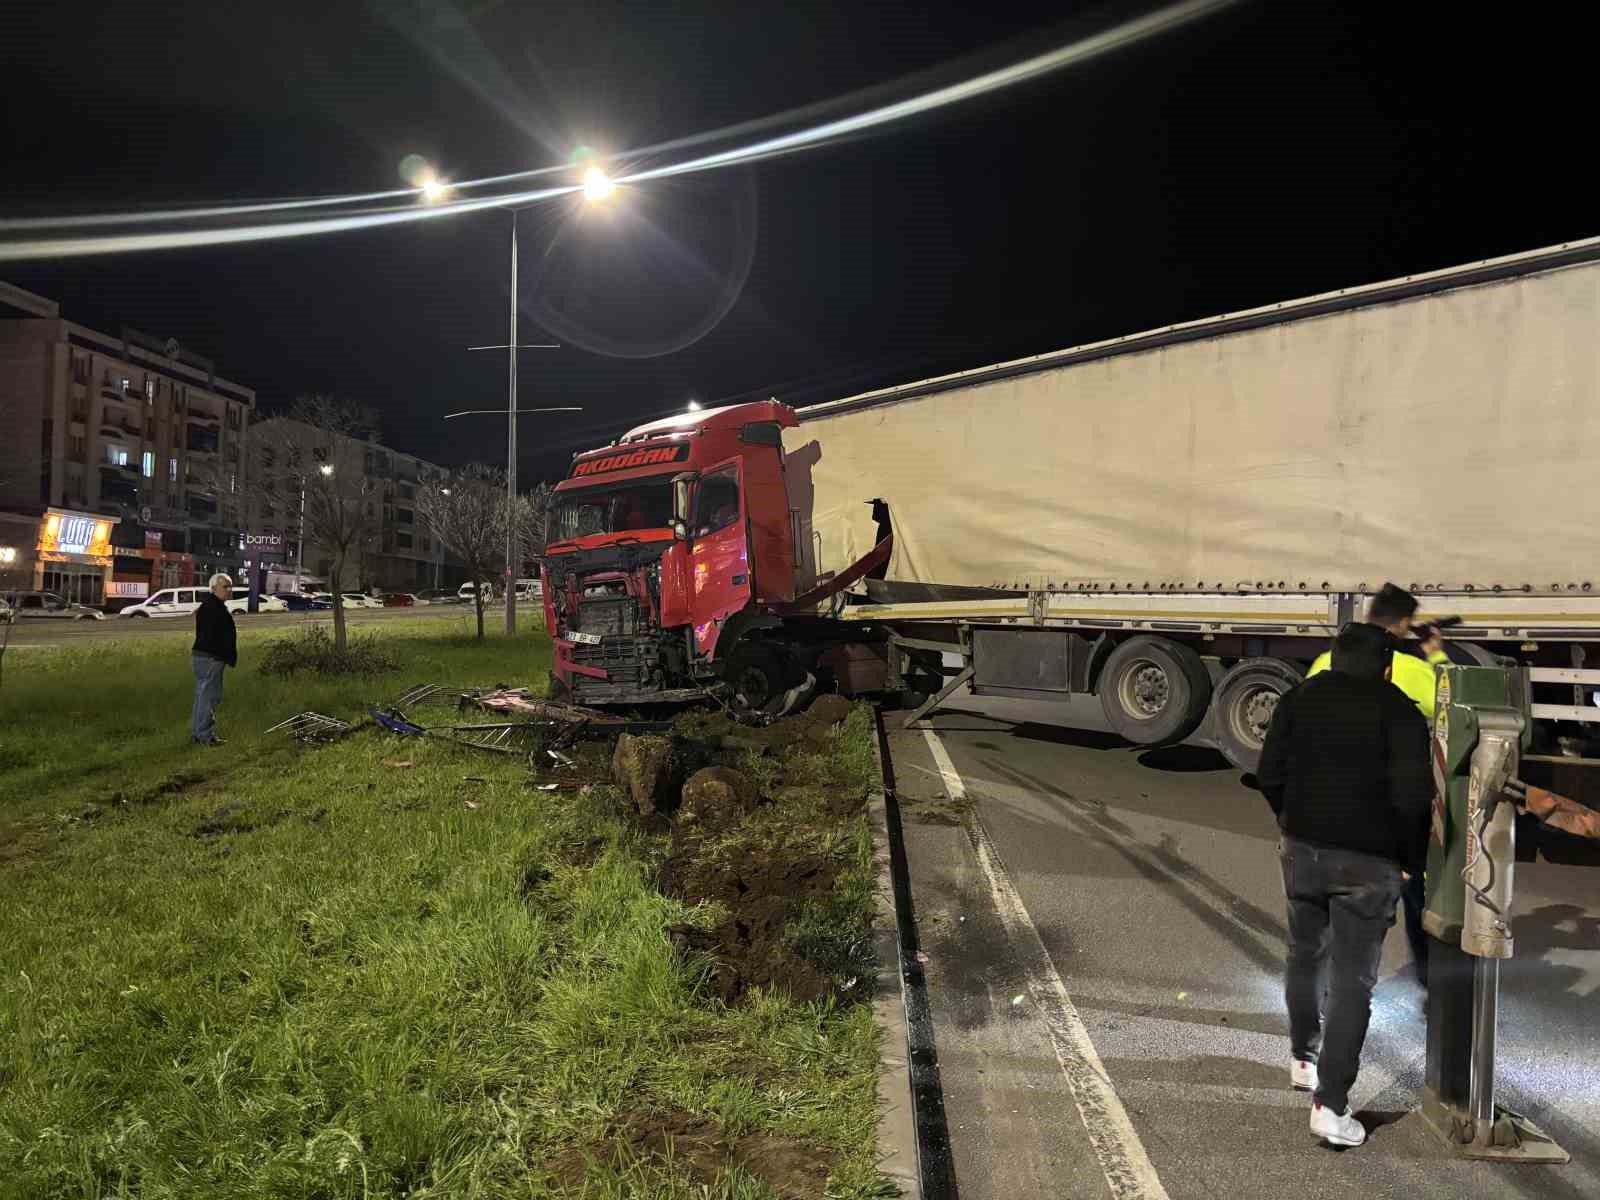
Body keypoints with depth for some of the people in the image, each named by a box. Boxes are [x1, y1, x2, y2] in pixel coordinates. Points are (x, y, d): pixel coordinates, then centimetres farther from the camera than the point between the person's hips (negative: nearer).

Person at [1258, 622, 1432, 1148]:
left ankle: (1303, 1059, 38)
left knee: (1305, 956, 23)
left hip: (1302, 848, 4)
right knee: (1352, 980, 3)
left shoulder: (1299, 698, 4)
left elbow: (1269, 774, 3)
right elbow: (1411, 797, -14)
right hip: (1368, 862, -3)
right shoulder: (1400, 713, -7)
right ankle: (1330, 1104, 2)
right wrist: (1412, 861, 1)